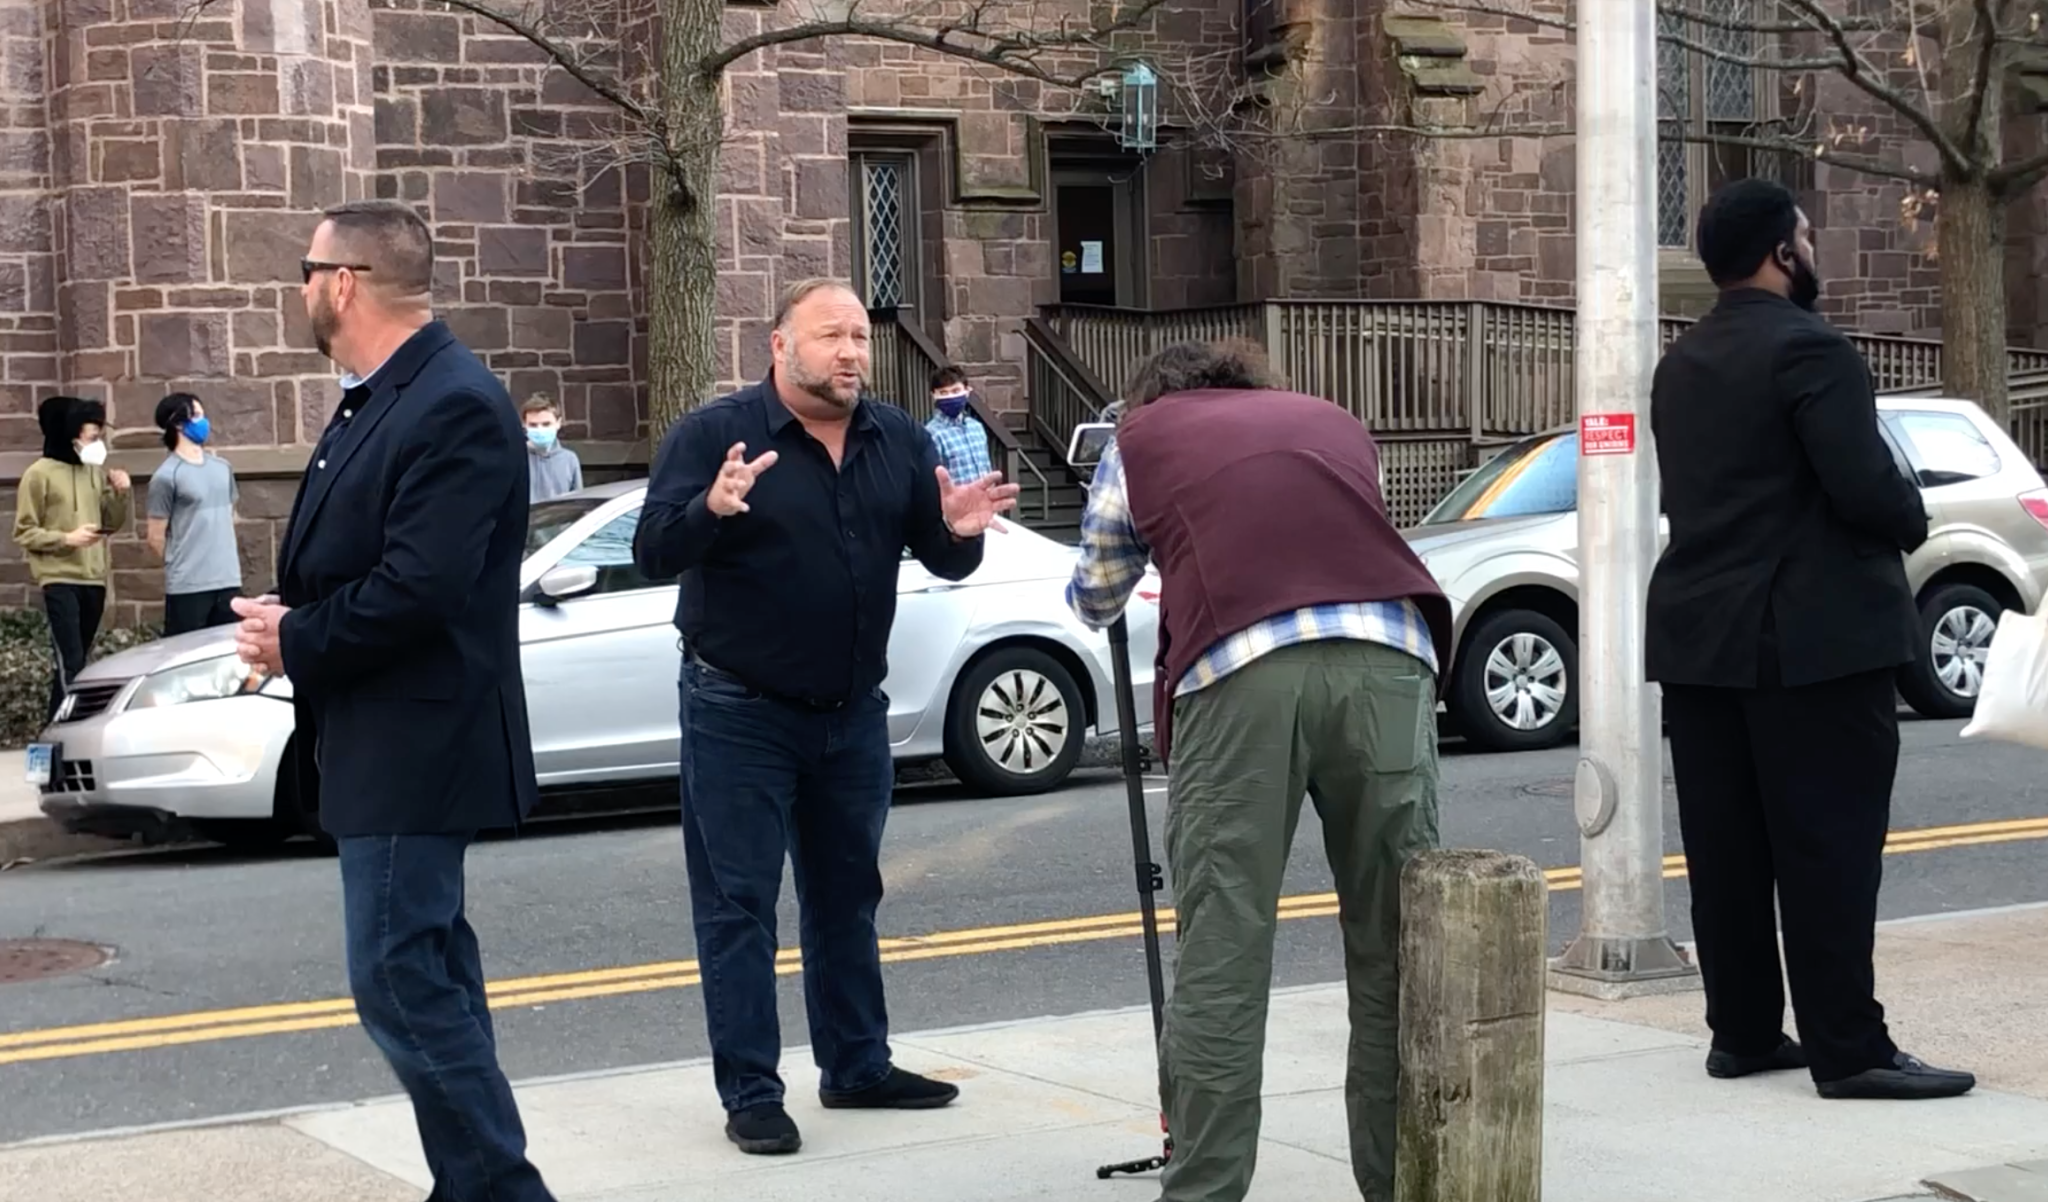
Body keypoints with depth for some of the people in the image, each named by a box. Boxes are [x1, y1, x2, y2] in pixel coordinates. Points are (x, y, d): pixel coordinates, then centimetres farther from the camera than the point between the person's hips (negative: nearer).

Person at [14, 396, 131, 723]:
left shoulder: (96, 472, 12)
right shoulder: (40, 474, -5)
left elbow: (112, 523, 17)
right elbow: (24, 532, -5)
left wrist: (122, 494, -1)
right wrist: (66, 538, -18)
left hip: (94, 579, 6)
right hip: (60, 580, -6)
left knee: (78, 661, 9)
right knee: (69, 662, -15)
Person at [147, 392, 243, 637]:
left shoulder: (222, 468, 12)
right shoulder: (166, 476, -8)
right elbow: (156, 538, -4)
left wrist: (224, 562, 16)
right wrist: (181, 566, 7)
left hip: (229, 582, 6)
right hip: (187, 587, -6)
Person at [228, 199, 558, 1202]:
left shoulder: (457, 406, -20)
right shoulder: (374, 399, 12)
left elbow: (418, 587, -27)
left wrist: (296, 644, -15)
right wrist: (284, 619, -3)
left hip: (413, 743, -11)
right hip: (381, 737, 11)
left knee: (399, 977, -10)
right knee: (427, 968, 16)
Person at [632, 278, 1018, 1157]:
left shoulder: (898, 441, 2)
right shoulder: (713, 434, -12)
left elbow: (943, 563, 3)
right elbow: (653, 554, -19)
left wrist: (957, 532, -20)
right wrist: (710, 510, -39)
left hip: (855, 712, 5)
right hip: (740, 713, -5)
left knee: (847, 895, 15)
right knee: (738, 905, -2)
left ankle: (857, 1067, 27)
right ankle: (750, 1094, 4)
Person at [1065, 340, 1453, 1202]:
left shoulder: (1138, 438, 26)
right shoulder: (1338, 424, 33)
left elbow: (1093, 603, 38)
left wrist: (1096, 587, 61)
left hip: (1237, 670, -2)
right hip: (1386, 656, 2)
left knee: (1221, 956, 1)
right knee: (1394, 943, 10)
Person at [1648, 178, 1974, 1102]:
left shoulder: (1680, 366, 14)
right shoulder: (1807, 349, -13)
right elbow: (1866, 487, -20)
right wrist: (1913, 523, -1)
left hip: (1699, 636, 8)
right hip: (1810, 640, -8)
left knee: (1728, 851, 9)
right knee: (1828, 849, -6)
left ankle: (1742, 1032, 14)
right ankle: (1848, 1049, -4)